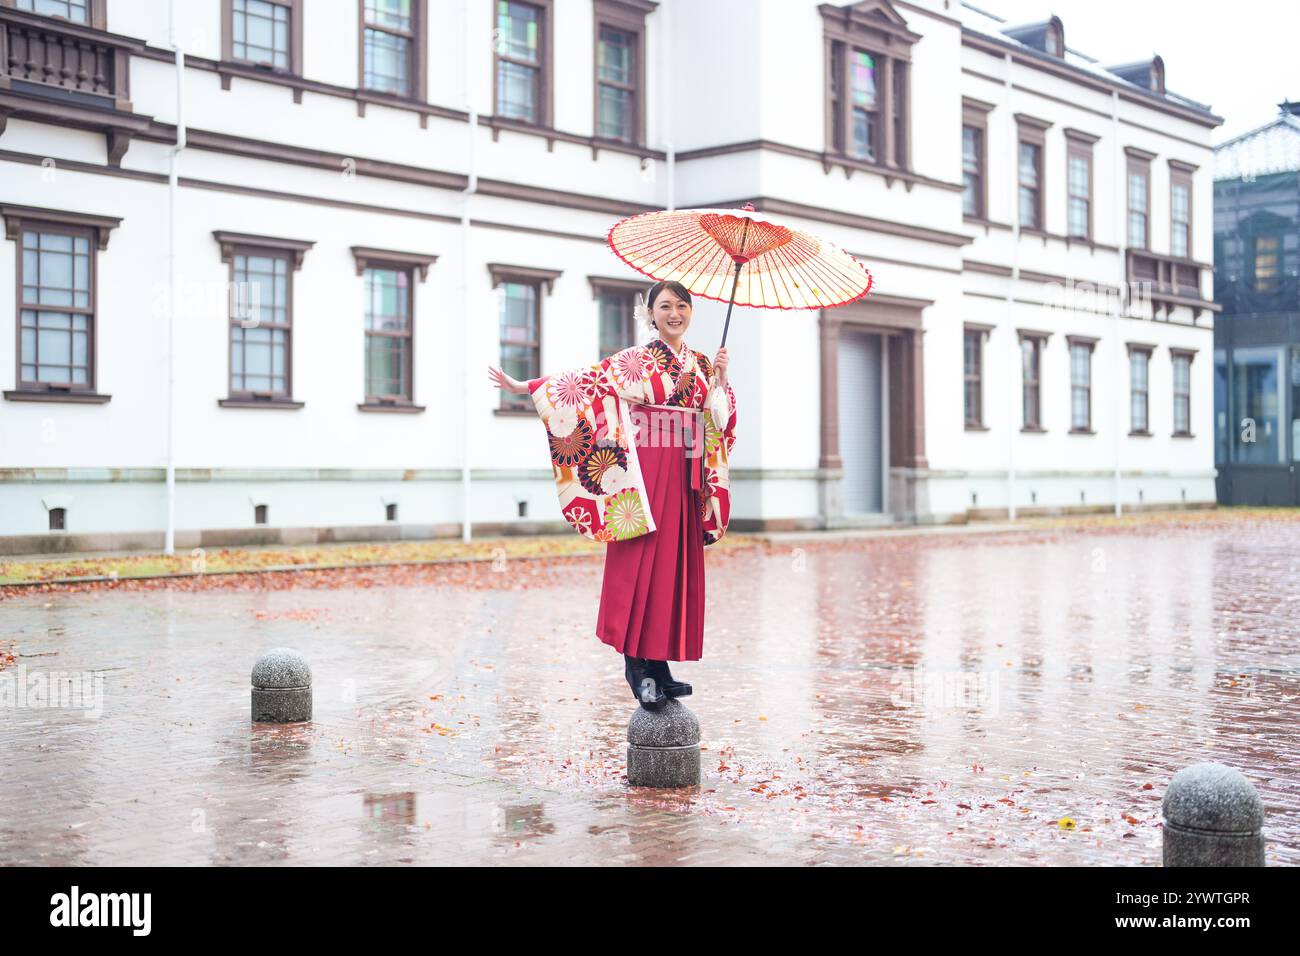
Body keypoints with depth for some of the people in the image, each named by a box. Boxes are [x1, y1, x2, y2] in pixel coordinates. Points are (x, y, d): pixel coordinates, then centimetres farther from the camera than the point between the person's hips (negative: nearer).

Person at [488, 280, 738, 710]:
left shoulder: (701, 364, 15)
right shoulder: (635, 360, 1)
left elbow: (720, 420, 12)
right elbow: (585, 381, -3)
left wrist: (720, 377, -2)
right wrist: (526, 386, -9)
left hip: (686, 477, 5)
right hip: (646, 472, -5)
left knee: (677, 569, 3)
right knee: (643, 565, -9)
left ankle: (658, 665, 8)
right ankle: (637, 663, -5)